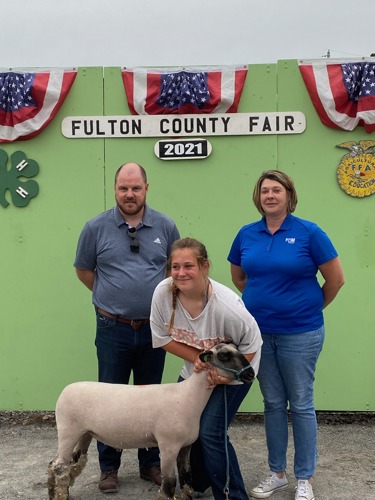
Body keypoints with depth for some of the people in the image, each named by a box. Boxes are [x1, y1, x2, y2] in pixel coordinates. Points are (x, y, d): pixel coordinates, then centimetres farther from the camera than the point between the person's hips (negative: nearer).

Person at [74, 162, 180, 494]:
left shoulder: (165, 227, -1)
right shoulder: (96, 227, -4)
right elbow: (84, 270, 7)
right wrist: (111, 296, 3)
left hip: (153, 328, 1)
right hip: (113, 329, -1)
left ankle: (151, 463, 28)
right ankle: (109, 467, 23)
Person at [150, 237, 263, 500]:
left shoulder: (227, 306, -35)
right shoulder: (163, 293, -24)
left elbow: (251, 345, -18)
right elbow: (163, 337, -10)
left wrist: (227, 374, -22)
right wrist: (196, 358, -21)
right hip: (195, 368, 5)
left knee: (211, 433, -12)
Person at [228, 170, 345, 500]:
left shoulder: (309, 232, -10)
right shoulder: (246, 235, 2)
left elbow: (335, 279, -4)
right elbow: (239, 278, 17)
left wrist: (312, 308, 6)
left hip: (300, 333, -3)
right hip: (260, 332, 4)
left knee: (301, 404, 6)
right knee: (273, 403, 14)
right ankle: (277, 473, 28)